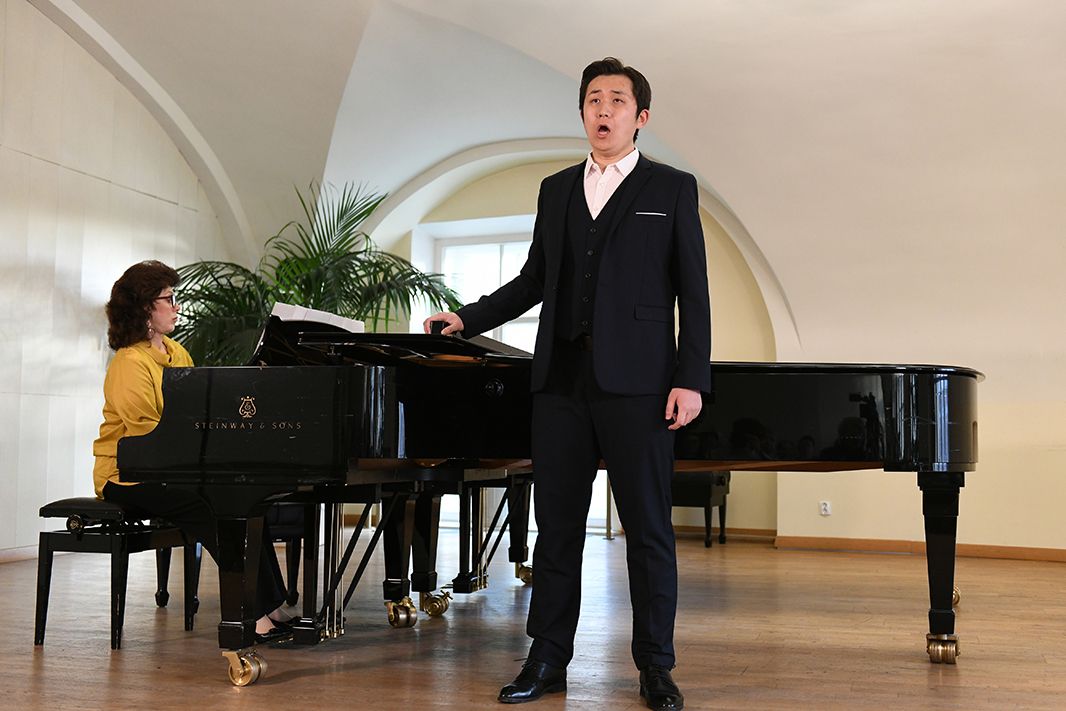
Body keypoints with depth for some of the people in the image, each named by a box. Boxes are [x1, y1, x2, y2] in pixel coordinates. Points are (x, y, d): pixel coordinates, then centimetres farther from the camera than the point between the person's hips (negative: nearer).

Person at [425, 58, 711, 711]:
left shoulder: (672, 189, 6)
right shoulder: (556, 190, 17)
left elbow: (694, 293, 0)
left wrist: (691, 379, -8)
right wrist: (469, 319, 15)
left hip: (635, 380, -4)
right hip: (561, 379, 4)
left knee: (648, 528, 1)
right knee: (557, 523, 7)